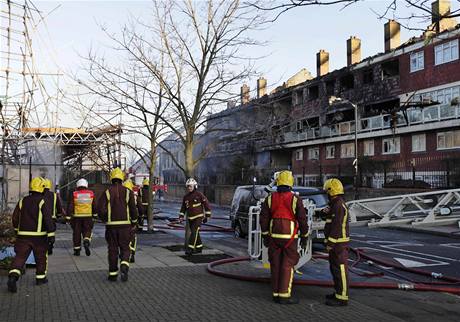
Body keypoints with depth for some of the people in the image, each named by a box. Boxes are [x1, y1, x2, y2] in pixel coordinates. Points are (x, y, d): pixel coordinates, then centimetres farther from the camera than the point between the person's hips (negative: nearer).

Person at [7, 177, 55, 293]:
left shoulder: (22, 201, 5)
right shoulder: (43, 203, -9)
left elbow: (15, 219, 11)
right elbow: (48, 220, -15)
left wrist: (18, 231, 26)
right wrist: (51, 236, -12)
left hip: (23, 236, 3)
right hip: (39, 236, -3)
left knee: (20, 257, 3)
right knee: (41, 257, 15)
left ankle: (12, 278, -17)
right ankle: (40, 278, 25)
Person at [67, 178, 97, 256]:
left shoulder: (74, 194, -2)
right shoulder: (91, 194, 3)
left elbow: (70, 207, -5)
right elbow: (94, 206, 10)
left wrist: (68, 217, -1)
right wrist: (95, 215, 22)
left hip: (77, 217, 0)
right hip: (88, 216, 1)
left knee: (77, 233, 9)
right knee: (87, 231, 10)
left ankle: (77, 250, 15)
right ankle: (86, 242, -18)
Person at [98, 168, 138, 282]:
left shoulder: (107, 193, -3)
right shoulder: (128, 192, -3)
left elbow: (100, 209, -10)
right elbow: (133, 209, -5)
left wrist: (104, 219, 9)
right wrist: (134, 221, 12)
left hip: (111, 225, 1)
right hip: (125, 224, 0)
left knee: (113, 250, 11)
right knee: (125, 249, 9)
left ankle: (113, 274, 14)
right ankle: (124, 267, -15)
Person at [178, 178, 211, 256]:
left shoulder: (199, 195, -8)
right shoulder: (186, 197, 9)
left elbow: (207, 205, -4)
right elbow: (183, 208, 17)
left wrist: (207, 216, -4)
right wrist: (181, 216, 7)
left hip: (198, 217, -6)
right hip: (190, 218, 6)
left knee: (194, 232, -15)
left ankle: (190, 249, -18)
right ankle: (199, 248, 25)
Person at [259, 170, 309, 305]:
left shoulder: (270, 198, 0)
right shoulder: (295, 199, -9)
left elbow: (263, 218, 2)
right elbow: (302, 220, -7)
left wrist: (265, 236, 10)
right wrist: (304, 238, 4)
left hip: (274, 236, 4)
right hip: (289, 237, -3)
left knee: (276, 265, 10)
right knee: (288, 265, 1)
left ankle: (276, 294, 14)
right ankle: (284, 295, -1)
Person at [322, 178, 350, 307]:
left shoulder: (339, 205, -18)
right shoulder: (336, 204, 15)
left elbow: (337, 227, -22)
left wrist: (330, 243, -20)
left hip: (339, 243, -11)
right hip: (336, 243, 11)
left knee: (340, 269, -6)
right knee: (334, 267, 17)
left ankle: (342, 298, -1)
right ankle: (338, 293, 28)